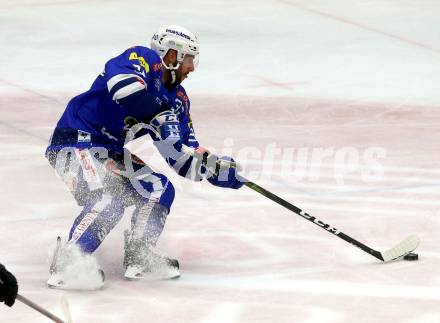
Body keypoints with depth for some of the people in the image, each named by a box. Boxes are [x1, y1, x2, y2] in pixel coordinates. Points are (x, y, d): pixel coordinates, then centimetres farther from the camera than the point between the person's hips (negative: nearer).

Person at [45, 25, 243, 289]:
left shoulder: (178, 98, 12)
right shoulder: (144, 59, -12)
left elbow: (184, 157, 11)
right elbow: (122, 82, -36)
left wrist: (217, 169, -6)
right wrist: (159, 116, -32)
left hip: (116, 155, 10)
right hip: (78, 141, -10)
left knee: (160, 188, 4)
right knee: (108, 202, -28)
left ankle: (138, 257, 8)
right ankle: (65, 264, -26)